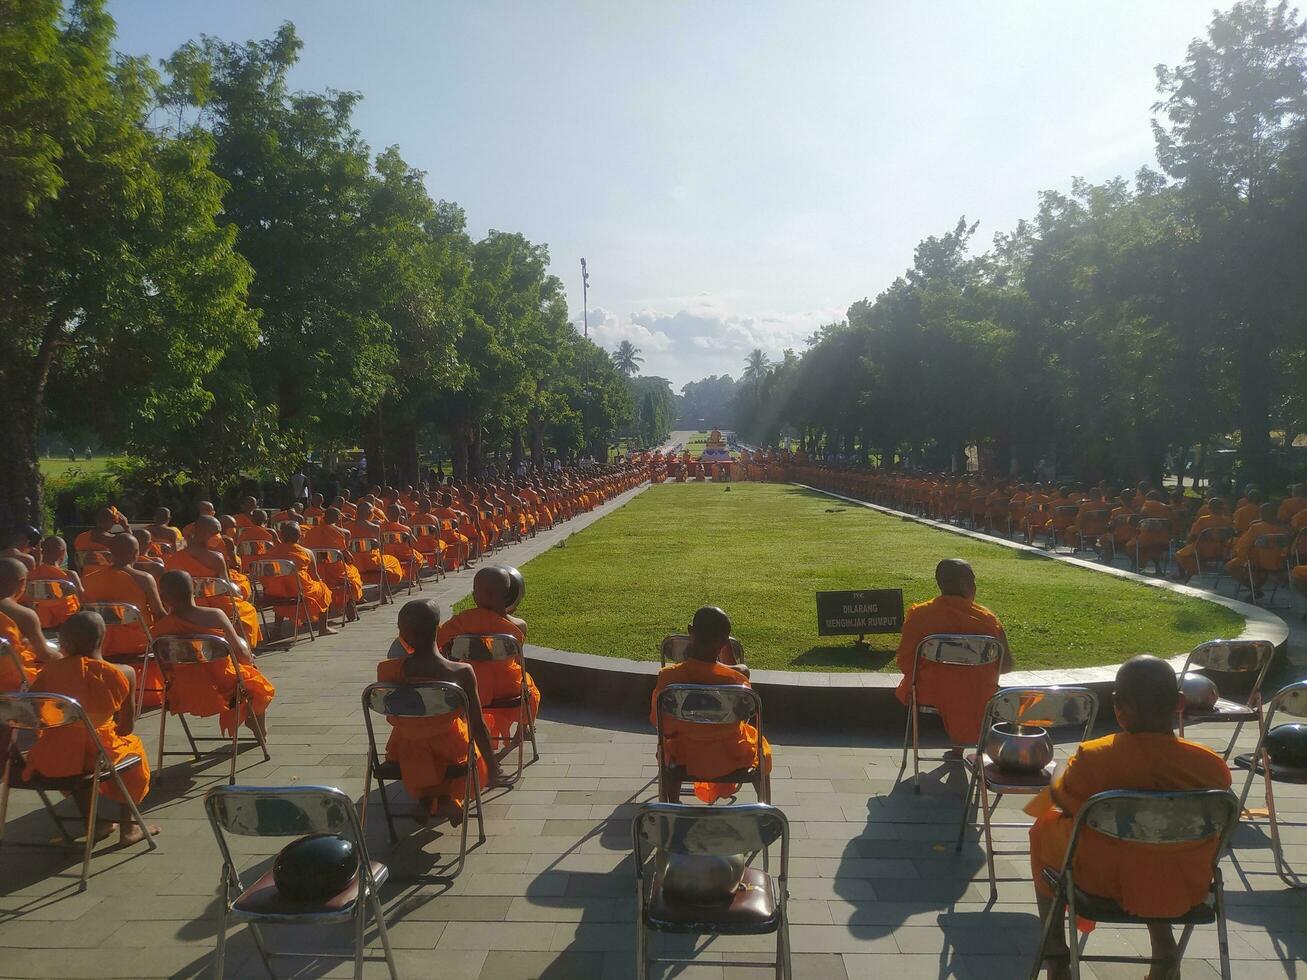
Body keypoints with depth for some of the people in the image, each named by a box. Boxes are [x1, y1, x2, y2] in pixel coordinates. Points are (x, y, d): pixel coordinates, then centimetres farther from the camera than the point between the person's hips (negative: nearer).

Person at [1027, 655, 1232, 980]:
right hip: (1185, 887, 4)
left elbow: (1059, 800, -5)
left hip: (1103, 881, -3)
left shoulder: (1092, 760, -25)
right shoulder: (1211, 765, -18)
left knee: (1043, 828, 26)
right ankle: (1163, 944, 38)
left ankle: (1056, 950, 30)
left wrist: (1061, 770, 16)